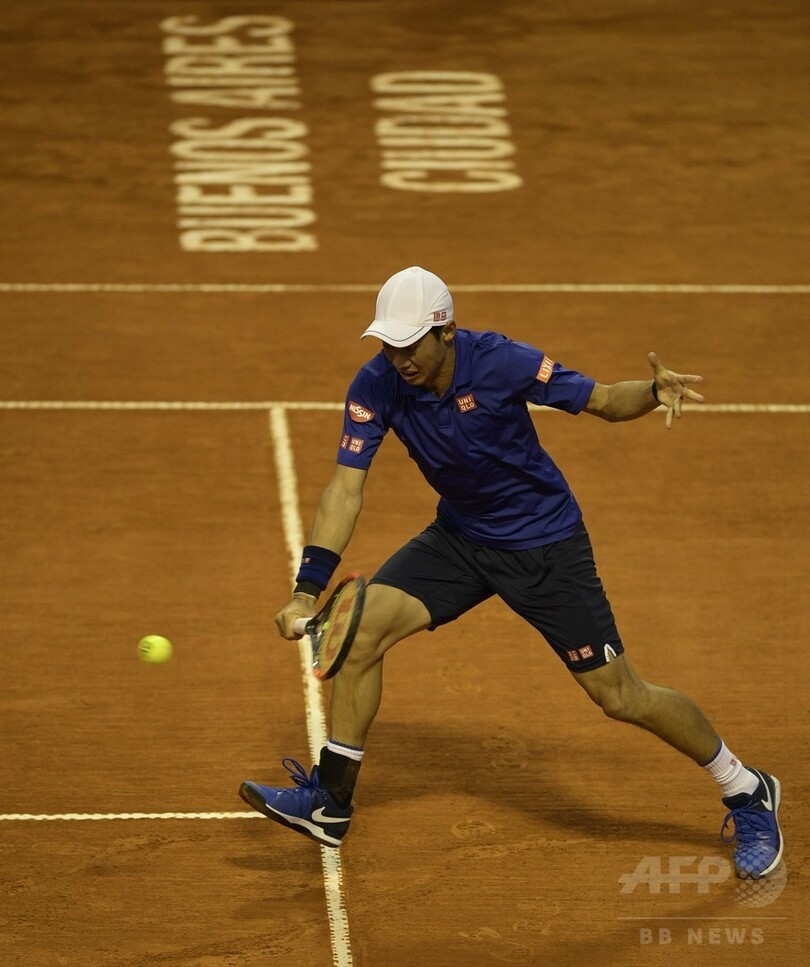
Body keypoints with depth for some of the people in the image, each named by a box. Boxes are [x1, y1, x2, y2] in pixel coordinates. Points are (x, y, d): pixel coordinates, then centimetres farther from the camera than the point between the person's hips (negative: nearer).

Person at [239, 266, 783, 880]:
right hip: (461, 538, 4)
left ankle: (748, 793, 19)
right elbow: (346, 489, -20)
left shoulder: (502, 364, -27)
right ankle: (329, 804, 0)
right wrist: (307, 591, -29)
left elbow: (604, 402, -15)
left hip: (547, 545, -4)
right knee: (362, 627, -14)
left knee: (620, 696, -3)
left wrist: (656, 391, -38)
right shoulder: (376, 387, -18)